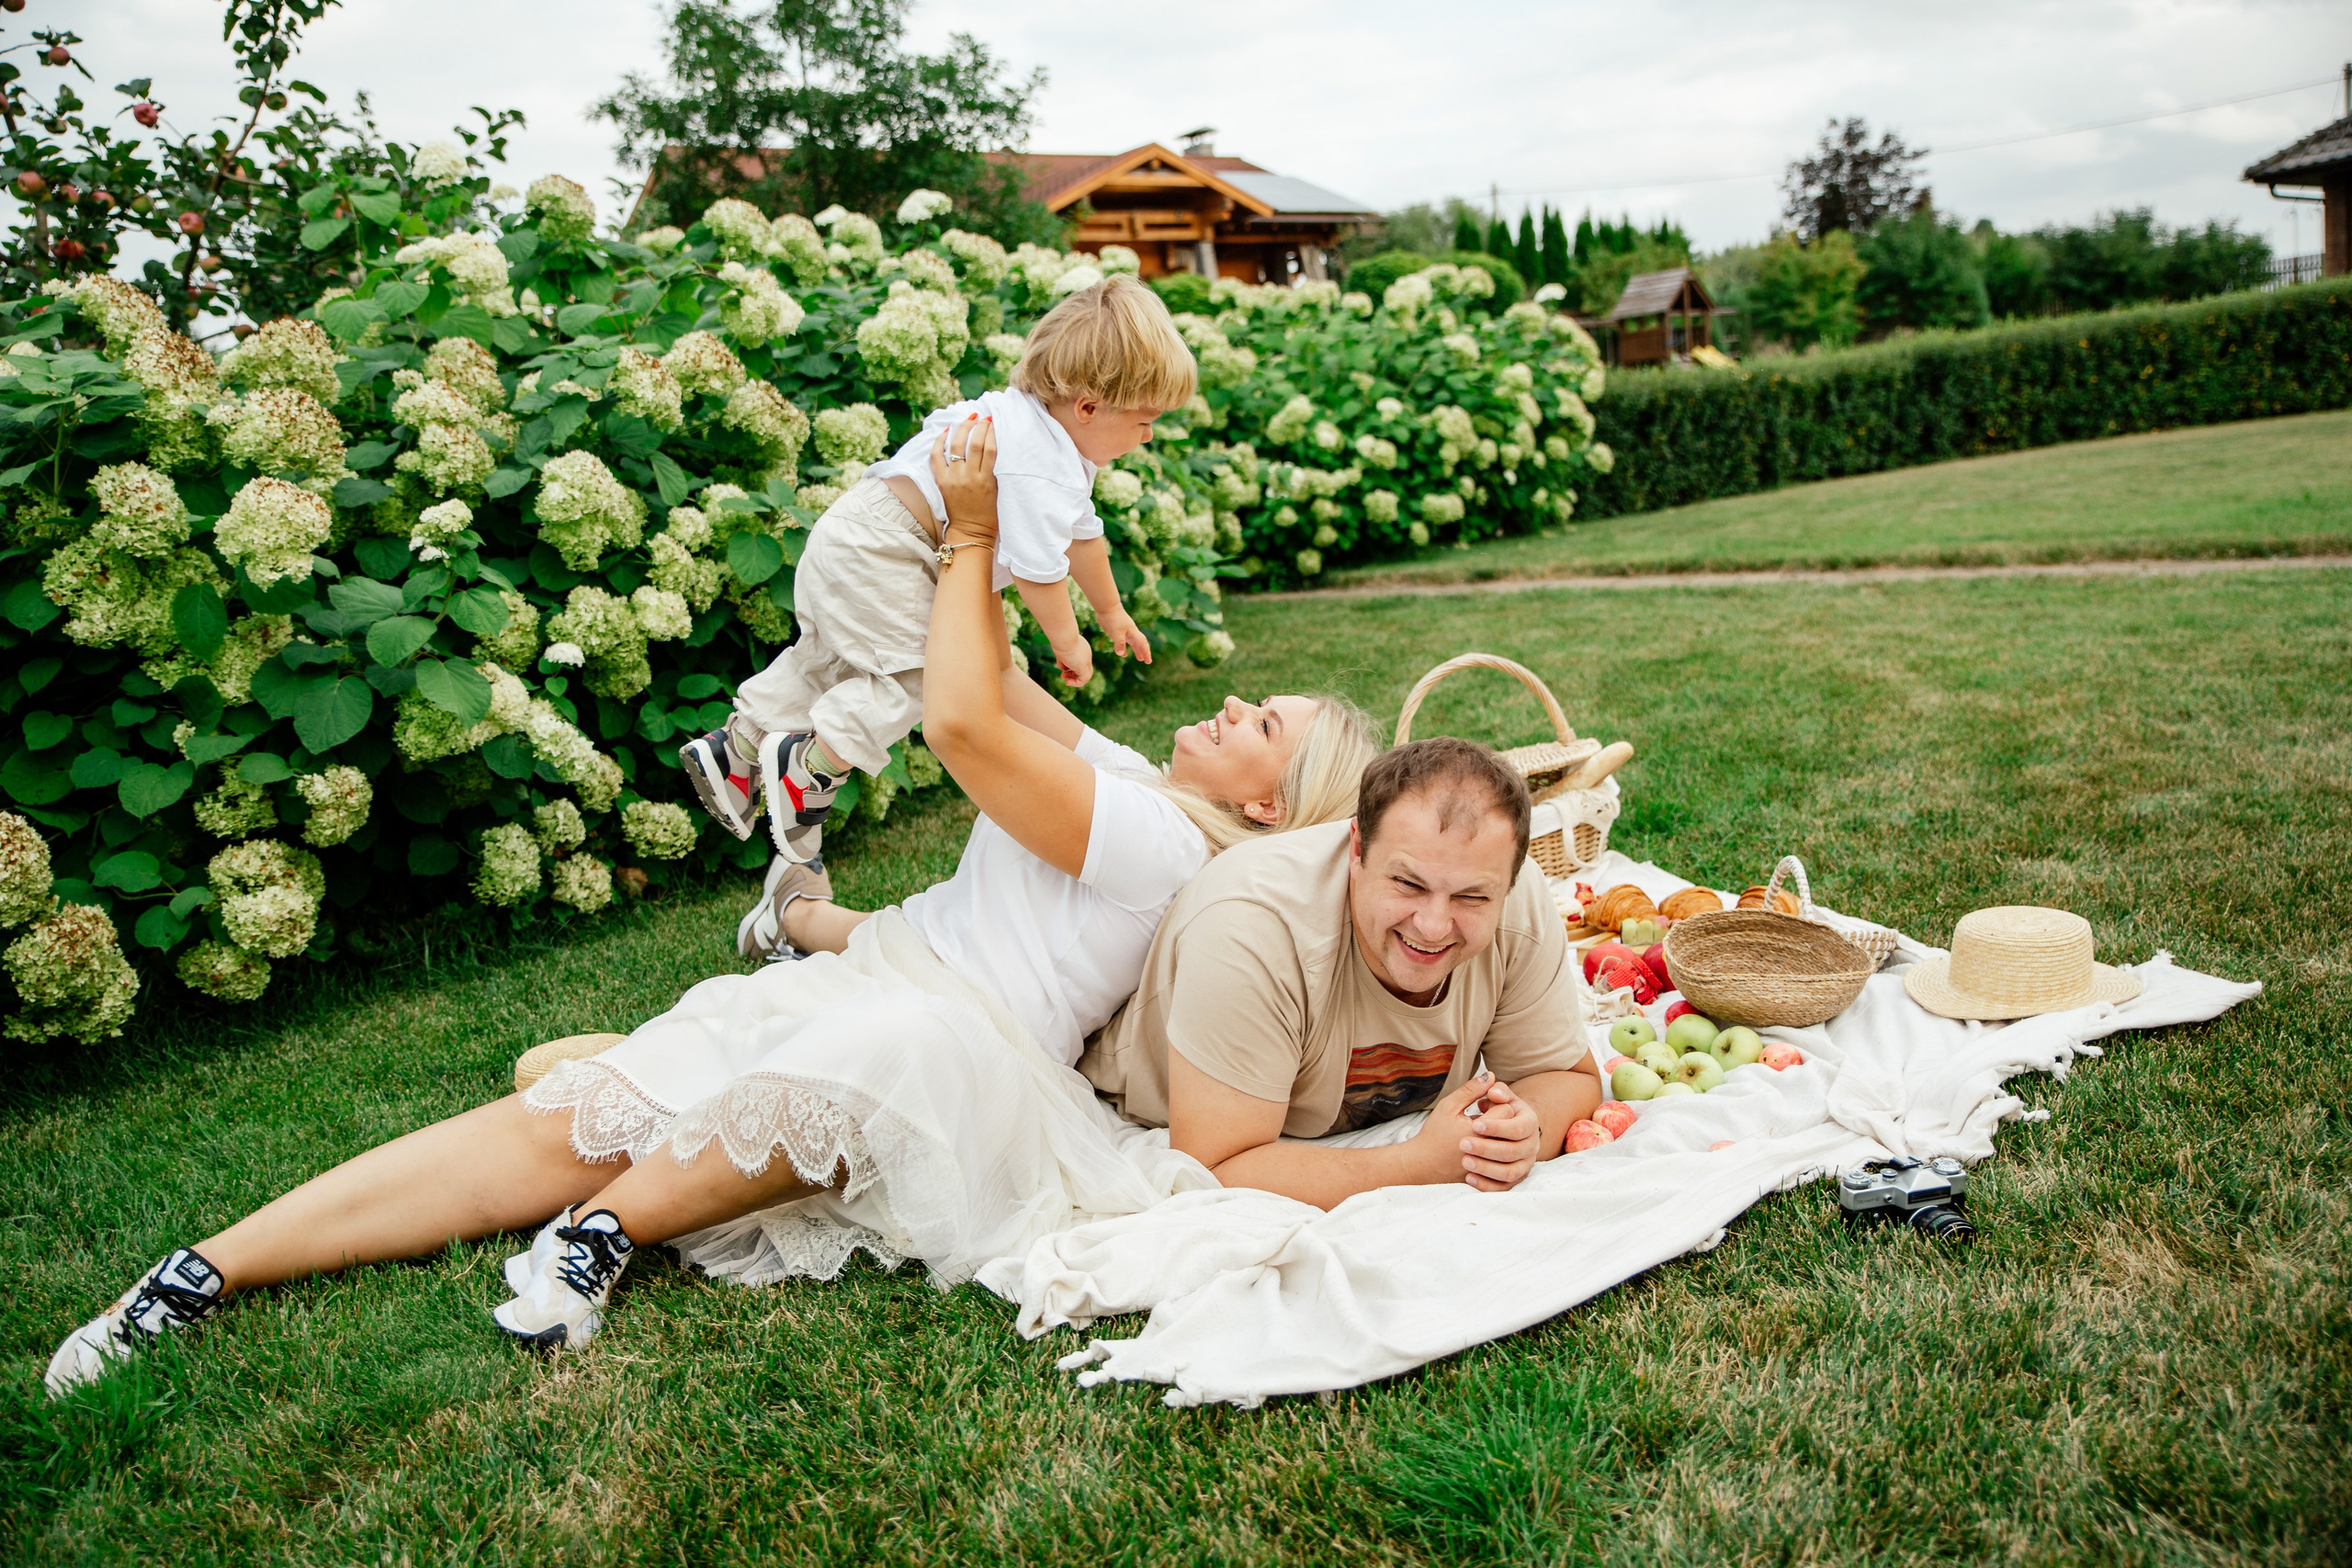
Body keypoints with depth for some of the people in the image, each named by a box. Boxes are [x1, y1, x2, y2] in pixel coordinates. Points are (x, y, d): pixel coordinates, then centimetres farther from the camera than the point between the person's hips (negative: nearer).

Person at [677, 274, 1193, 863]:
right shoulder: (1040, 469, -23)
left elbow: (1082, 535, 27)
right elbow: (1038, 569, -21)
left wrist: (1112, 610, 37)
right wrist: (1067, 642, -4)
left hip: (848, 538, 11)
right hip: (875, 555, -11)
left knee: (829, 658, 21)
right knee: (912, 671, -12)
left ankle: (737, 746, 27)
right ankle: (813, 766, -8)